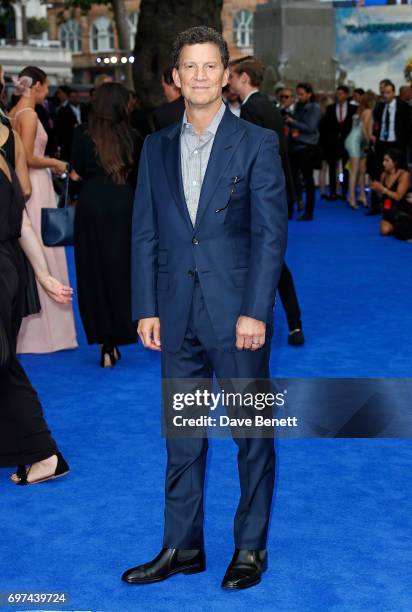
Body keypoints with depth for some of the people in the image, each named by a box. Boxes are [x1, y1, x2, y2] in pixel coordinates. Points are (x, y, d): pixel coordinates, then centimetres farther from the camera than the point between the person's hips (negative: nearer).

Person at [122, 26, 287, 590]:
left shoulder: (256, 143, -2)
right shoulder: (157, 147, 10)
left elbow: (271, 231, -7)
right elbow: (145, 233, 8)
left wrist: (255, 310, -14)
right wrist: (146, 309, 1)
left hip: (238, 313, -4)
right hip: (178, 315, 4)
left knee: (252, 433, 6)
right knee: (181, 436, 11)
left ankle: (250, 549, 21)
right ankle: (182, 547, 24)